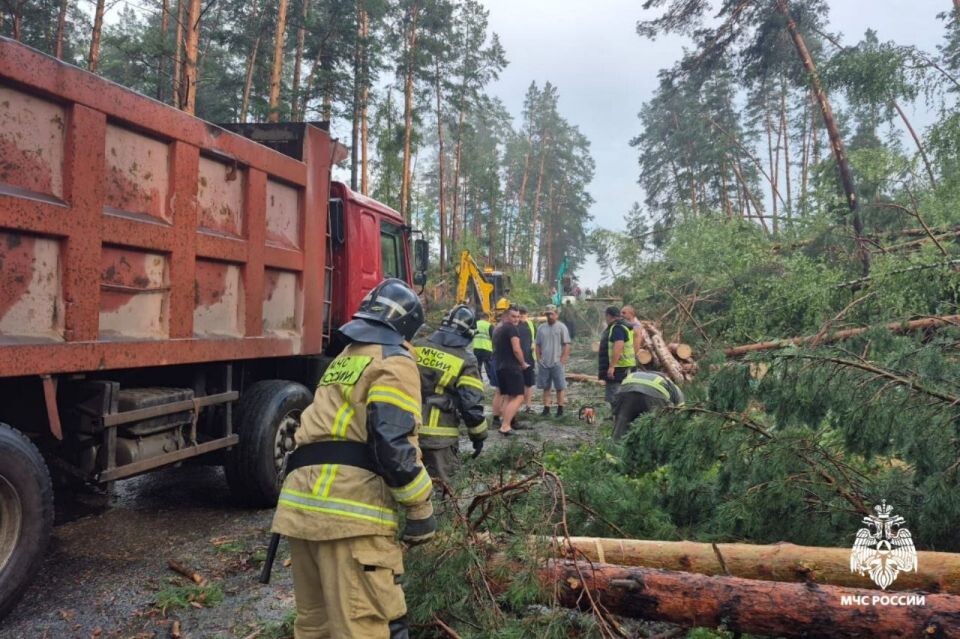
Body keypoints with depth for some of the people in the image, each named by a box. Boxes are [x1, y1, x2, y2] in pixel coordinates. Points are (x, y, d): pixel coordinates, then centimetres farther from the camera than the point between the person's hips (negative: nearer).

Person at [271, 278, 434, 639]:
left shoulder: (344, 359, 25)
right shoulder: (395, 362, -2)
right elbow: (393, 442, -14)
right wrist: (421, 509, -7)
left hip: (302, 499, 9)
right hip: (349, 505, -9)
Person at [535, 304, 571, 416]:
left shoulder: (561, 327, -3)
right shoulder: (541, 328, 9)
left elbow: (567, 345, -6)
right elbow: (538, 345, 13)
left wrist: (563, 359, -12)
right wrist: (538, 359, 4)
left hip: (557, 363, -4)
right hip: (543, 363, 4)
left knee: (559, 387, 1)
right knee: (545, 387, 7)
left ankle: (560, 408, 8)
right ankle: (546, 408, 13)